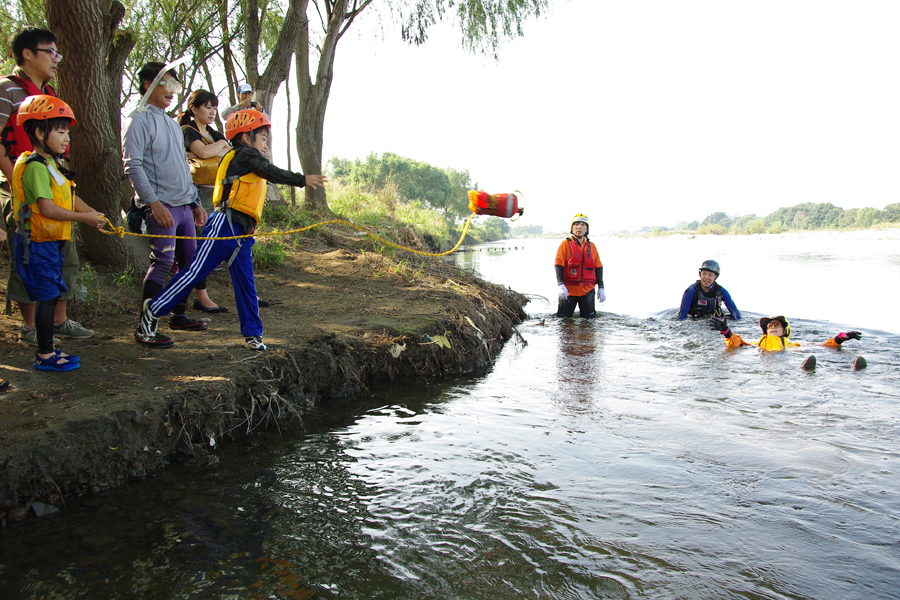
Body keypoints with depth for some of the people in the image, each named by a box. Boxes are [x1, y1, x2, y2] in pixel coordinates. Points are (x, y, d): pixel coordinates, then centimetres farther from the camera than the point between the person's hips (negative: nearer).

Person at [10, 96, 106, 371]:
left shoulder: (50, 164, 15)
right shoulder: (35, 167, -17)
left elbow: (69, 198, 14)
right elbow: (47, 208, -24)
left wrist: (92, 213, -1)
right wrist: (84, 217, -19)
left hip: (51, 242, 10)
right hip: (38, 243, -10)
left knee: (50, 296, 15)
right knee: (47, 297, -4)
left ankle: (46, 349, 26)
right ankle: (45, 356, 5)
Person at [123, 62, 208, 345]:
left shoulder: (172, 123, 22)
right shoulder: (138, 120, -3)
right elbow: (132, 166, -12)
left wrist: (195, 202, 21)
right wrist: (154, 202, -20)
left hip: (184, 205, 8)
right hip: (161, 205, -8)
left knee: (190, 260, 9)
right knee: (163, 261, -14)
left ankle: (178, 315, 23)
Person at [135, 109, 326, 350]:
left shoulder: (245, 159, 25)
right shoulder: (245, 155, -5)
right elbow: (272, 173, -16)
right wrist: (302, 180, -18)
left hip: (242, 232, 10)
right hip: (225, 226, -10)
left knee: (245, 283, 7)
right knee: (195, 272, -6)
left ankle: (252, 334, 11)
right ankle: (153, 310, 6)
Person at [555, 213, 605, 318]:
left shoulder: (591, 246, 10)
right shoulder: (565, 244, -1)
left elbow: (598, 267, 12)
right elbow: (559, 265, -6)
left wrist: (601, 288, 7)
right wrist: (561, 285, -17)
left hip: (587, 290, 3)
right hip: (569, 289, -3)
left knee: (589, 318, 5)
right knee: (563, 318, 0)